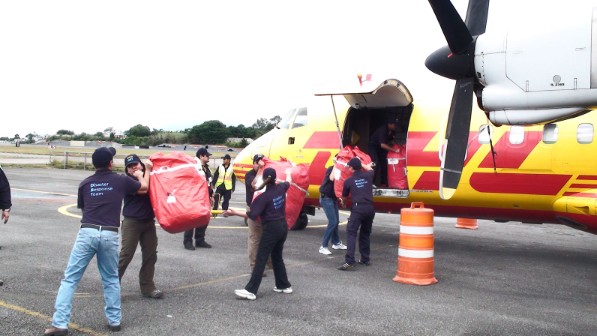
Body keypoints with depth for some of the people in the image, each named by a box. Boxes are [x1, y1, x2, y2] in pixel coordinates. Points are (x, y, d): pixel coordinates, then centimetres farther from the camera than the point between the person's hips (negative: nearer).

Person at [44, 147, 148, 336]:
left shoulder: (85, 183, 13)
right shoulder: (121, 180, 8)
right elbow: (144, 187, 26)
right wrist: (140, 175, 46)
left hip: (87, 232, 0)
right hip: (110, 235, 0)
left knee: (70, 278, 4)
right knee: (111, 279, 16)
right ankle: (114, 320, 20)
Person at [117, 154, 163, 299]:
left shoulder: (150, 177, 12)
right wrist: (147, 170, -12)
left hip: (149, 222, 6)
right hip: (132, 222, -5)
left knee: (150, 254, 6)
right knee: (126, 254, -9)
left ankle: (147, 287, 15)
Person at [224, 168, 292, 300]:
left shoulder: (264, 197, -13)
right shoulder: (281, 188, 5)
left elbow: (252, 215, -16)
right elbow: (287, 183, 30)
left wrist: (234, 212, -13)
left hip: (271, 229, -7)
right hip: (283, 227, 7)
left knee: (261, 259, -8)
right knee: (277, 257, 20)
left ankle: (251, 290, -10)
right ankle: (284, 285, 27)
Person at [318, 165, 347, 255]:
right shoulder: (331, 169, -12)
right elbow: (331, 178, -32)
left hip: (333, 198, 8)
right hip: (326, 198, -8)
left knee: (336, 221, 16)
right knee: (332, 222, -14)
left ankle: (336, 243, 33)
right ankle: (323, 246, -10)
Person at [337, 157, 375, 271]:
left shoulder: (348, 181, 4)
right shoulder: (368, 176, 11)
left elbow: (344, 196, 21)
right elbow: (369, 168, 37)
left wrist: (342, 202, 42)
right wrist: (360, 163, 43)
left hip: (358, 208, -4)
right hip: (370, 208, 5)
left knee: (351, 233, -7)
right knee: (365, 234, 20)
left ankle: (349, 262, -19)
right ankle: (365, 259, 25)